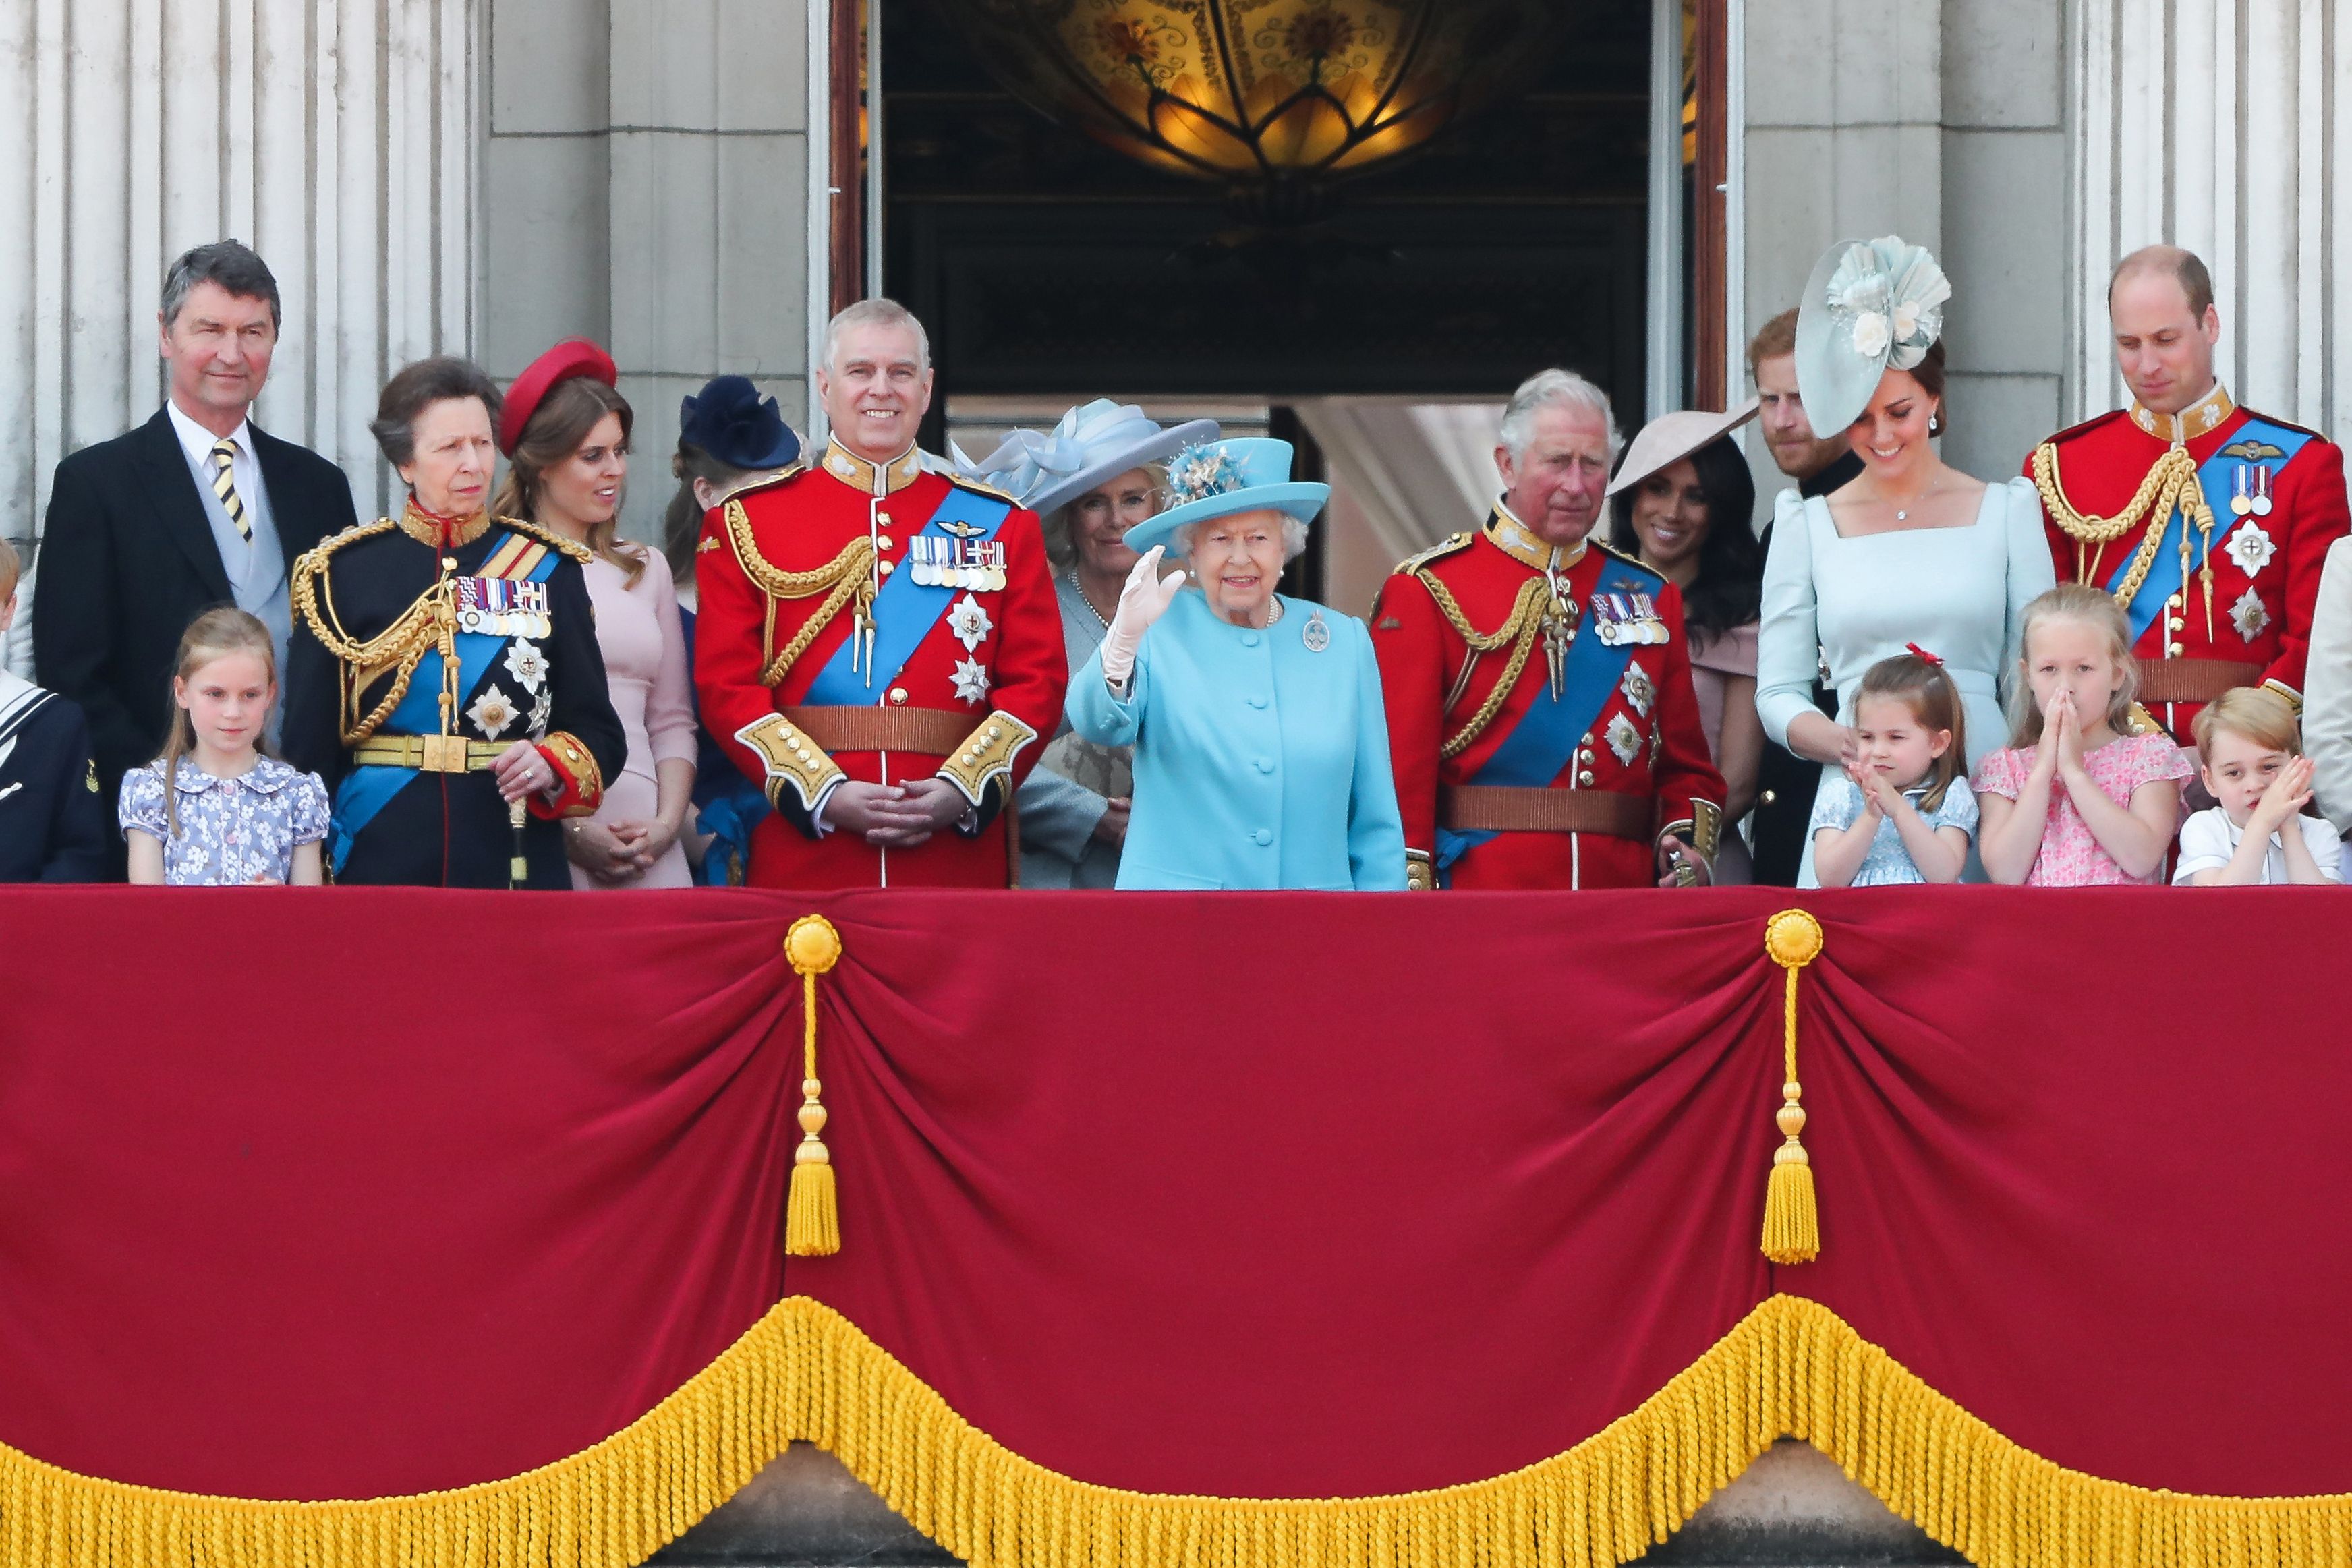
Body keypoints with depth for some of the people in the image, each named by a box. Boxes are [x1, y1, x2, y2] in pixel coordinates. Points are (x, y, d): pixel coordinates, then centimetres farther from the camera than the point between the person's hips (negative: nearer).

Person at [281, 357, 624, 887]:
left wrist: (553, 765, -14)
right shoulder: (344, 573, 3)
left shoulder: (549, 570, 6)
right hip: (380, 862, -1)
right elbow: (309, 747, 3)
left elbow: (598, 732, 7)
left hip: (518, 864, 1)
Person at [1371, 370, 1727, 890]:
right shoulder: (1427, 592, 0)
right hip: (1477, 908, -4)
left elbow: (1688, 768, 15)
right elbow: (1400, 771, -5)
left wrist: (1687, 844, -5)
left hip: (1623, 897, 4)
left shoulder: (1650, 597, 13)